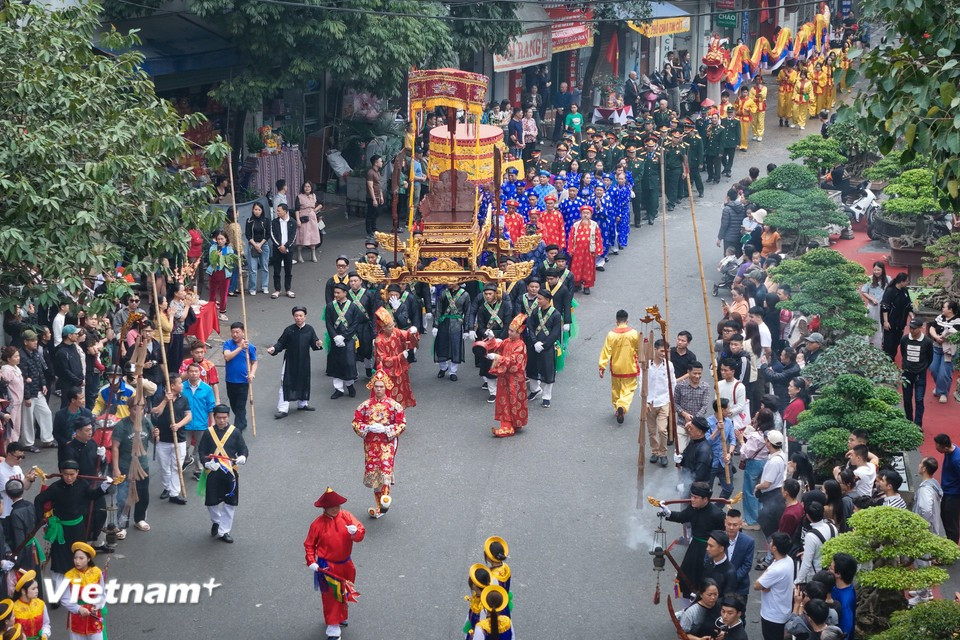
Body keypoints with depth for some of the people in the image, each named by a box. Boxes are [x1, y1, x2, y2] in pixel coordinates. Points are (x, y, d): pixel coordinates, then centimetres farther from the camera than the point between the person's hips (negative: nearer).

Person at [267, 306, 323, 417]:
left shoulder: (309, 329, -1)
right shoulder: (289, 330, -7)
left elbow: (313, 343, -1)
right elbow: (281, 343, -3)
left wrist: (317, 344, -23)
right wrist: (274, 349, -20)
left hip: (304, 362, 3)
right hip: (290, 361, -2)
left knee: (303, 383, 16)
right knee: (286, 384, -4)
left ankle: (302, 404, 36)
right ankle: (283, 409, -2)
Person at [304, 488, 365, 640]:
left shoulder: (346, 516, -7)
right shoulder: (317, 524, -14)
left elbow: (361, 533, -13)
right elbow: (309, 544, -6)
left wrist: (355, 532, -36)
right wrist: (311, 562, -17)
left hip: (345, 565, 4)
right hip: (327, 567, -4)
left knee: (343, 593, 21)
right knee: (330, 596, -1)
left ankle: (340, 616, 45)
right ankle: (333, 627, 8)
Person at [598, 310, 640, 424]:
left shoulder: (611, 335, -12)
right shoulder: (634, 333, -11)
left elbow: (606, 351, -11)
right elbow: (639, 350, 2)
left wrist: (602, 367, -5)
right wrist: (640, 361, 21)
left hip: (616, 368, 1)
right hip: (630, 368, -1)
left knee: (616, 390, 20)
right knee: (628, 390, 5)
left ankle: (617, 408, 30)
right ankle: (622, 407, -19)